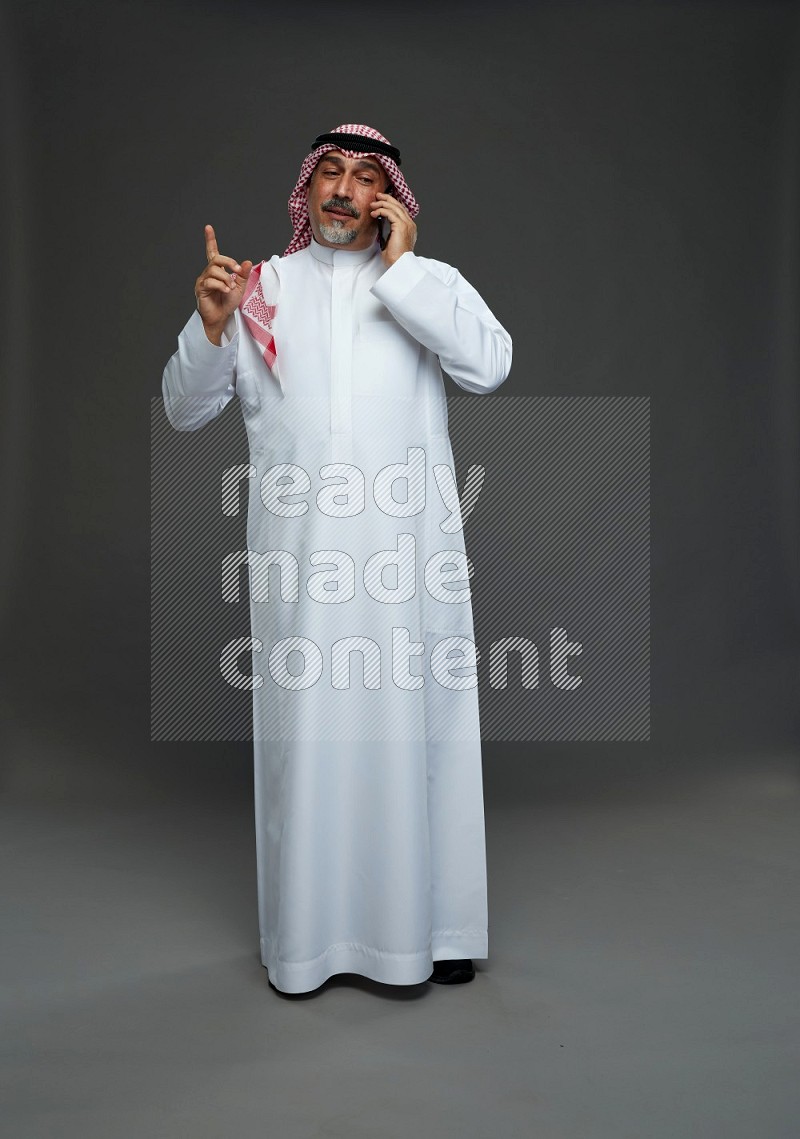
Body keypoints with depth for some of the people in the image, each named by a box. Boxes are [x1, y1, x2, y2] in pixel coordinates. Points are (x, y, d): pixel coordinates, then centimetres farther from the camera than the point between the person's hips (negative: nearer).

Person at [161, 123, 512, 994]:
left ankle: (431, 923, 23)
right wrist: (211, 327, -8)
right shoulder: (260, 289, 12)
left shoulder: (430, 281, 9)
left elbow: (490, 365, -11)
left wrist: (398, 267, -7)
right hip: (299, 554, 1)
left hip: (409, 555, 0)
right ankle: (307, 932, 22)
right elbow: (185, 409, 10)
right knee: (306, 735, 5)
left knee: (417, 729, 5)